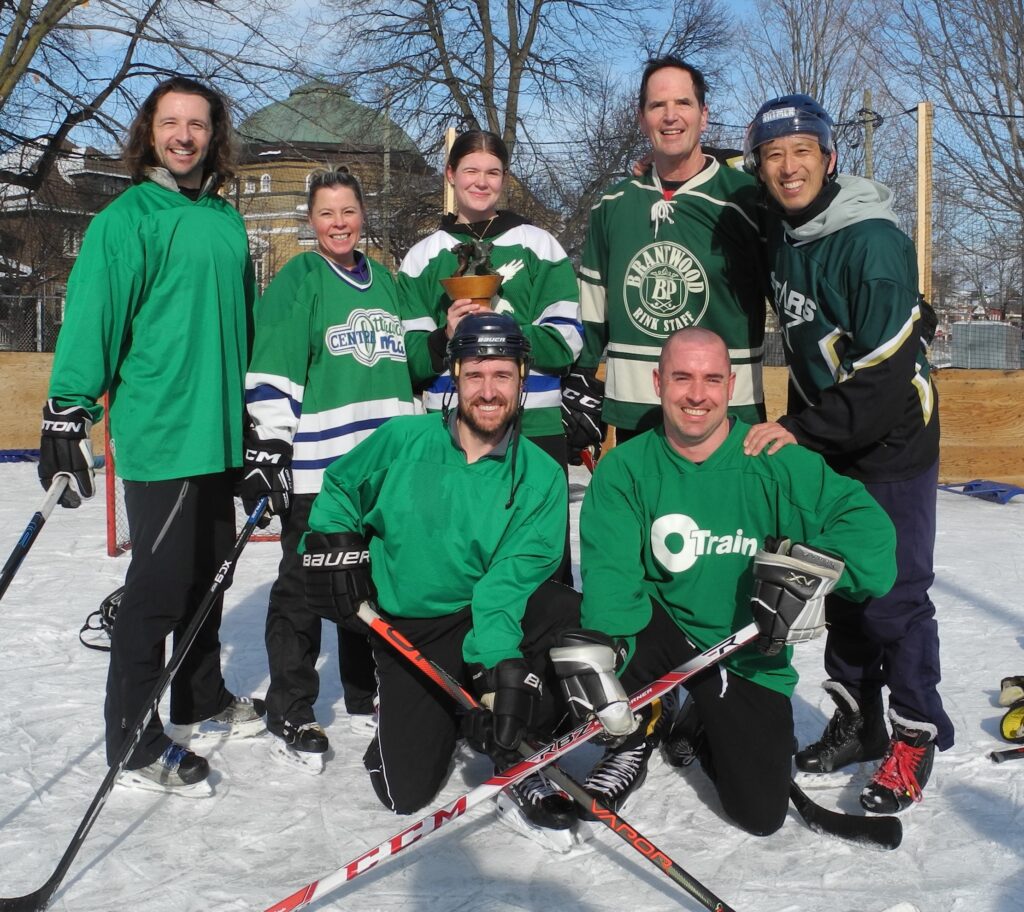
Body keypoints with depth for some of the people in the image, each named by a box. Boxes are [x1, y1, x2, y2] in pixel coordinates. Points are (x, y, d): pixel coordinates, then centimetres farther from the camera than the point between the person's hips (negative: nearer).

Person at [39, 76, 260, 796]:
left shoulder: (227, 219, 14)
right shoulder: (127, 218, -7)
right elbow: (92, 315, -13)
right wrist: (67, 412, -18)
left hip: (221, 435, 7)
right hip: (160, 437, -7)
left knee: (207, 572, 17)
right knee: (160, 585, -3)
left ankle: (202, 702, 33)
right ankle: (134, 740, 10)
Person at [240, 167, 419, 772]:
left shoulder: (384, 281, 16)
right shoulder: (297, 280, -2)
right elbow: (271, 369, -10)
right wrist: (267, 444, -19)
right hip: (315, 463, -6)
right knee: (304, 587, -1)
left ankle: (366, 697, 29)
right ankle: (291, 714, 11)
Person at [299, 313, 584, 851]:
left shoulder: (540, 477, -8)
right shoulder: (402, 441, -5)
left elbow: (512, 578, -19)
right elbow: (339, 489, 12)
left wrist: (501, 666, -33)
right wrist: (331, 544, -7)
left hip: (491, 616, 0)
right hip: (406, 632, 1)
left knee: (570, 613, -32)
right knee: (405, 792, -8)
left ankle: (521, 773, -13)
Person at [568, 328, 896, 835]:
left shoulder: (777, 464, -13)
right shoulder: (625, 469, -11)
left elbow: (865, 524, -16)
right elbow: (610, 574, -21)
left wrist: (813, 568, -35)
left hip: (748, 659, 0)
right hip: (663, 633, 0)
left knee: (761, 815, -5)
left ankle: (699, 728, 31)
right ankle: (636, 739, 4)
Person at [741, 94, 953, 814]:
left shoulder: (871, 240, -22)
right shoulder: (782, 231, 3)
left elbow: (887, 371, -27)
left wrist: (801, 429, -23)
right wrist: (799, 425, 15)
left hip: (892, 441, -8)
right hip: (830, 438, 8)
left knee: (894, 592, -4)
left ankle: (917, 735, 13)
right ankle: (858, 720, 29)